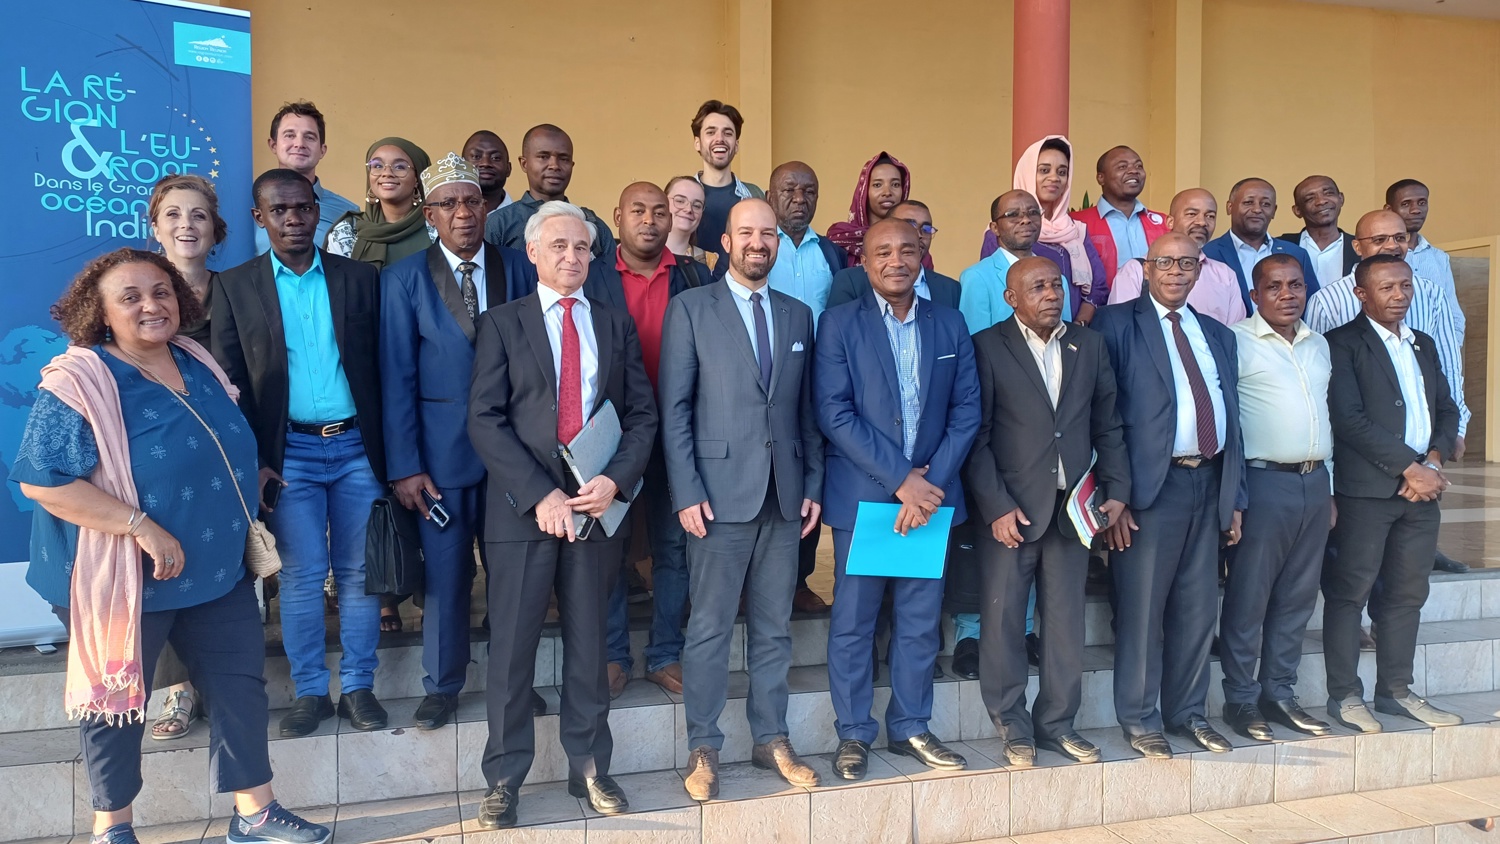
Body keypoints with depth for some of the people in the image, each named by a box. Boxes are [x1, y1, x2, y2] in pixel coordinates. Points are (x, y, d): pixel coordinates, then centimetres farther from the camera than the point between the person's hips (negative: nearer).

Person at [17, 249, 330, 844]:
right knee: (116, 702, 12)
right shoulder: (79, 384, -17)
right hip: (123, 580, -6)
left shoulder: (198, 365, 4)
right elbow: (41, 481, -22)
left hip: (217, 569, 6)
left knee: (241, 686, 10)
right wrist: (141, 526, -25)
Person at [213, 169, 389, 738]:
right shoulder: (234, 287, 4)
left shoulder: (360, 278, 5)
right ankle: (310, 692, 17)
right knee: (301, 576, 3)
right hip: (289, 453, 0)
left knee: (358, 573, 6)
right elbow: (229, 383, 2)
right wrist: (252, 463, -5)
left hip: (357, 446, 1)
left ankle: (359, 686, 19)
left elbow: (383, 367, 4)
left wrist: (390, 452, -1)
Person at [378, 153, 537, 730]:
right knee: (445, 571, 7)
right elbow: (396, 378, -2)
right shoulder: (404, 280, 0)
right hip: (441, 449, -1)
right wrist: (404, 466, -7)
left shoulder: (520, 271, 3)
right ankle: (443, 685, 24)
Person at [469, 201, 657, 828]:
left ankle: (589, 768, 24)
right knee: (512, 649, 3)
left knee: (589, 645, 11)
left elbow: (642, 413, 7)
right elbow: (485, 419, -5)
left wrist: (615, 480, -10)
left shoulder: (616, 324, 11)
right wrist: (540, 494, -14)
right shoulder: (502, 324, 4)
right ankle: (504, 780, 17)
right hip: (524, 507, -2)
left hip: (599, 502, 2)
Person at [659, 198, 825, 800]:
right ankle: (703, 749, 15)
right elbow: (674, 409, -4)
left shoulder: (798, 316, 13)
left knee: (773, 628, 12)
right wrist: (687, 492, -10)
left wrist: (813, 485, 7)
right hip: (720, 493, -4)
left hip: (784, 496, 4)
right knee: (709, 629, 3)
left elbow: (807, 410, 14)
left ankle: (771, 739, 25)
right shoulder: (691, 309, 0)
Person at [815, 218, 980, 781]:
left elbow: (967, 409, 4)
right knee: (853, 622, 5)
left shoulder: (949, 324, 9)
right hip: (862, 496, -3)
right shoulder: (839, 323, -2)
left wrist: (933, 481, -9)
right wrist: (900, 479, -15)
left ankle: (910, 728, 26)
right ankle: (853, 734, 19)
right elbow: (834, 413, -11)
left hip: (932, 495, 3)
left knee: (920, 622, 11)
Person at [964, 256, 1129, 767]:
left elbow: (1107, 425, 14)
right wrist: (996, 507, -12)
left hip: (1072, 508, 4)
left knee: (1067, 622, 9)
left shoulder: (1089, 346, 11)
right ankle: (1013, 728, 18)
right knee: (1004, 620, 3)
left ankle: (1056, 722, 23)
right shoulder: (987, 348, -3)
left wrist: (1116, 489, 4)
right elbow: (976, 436, -7)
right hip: (1010, 510, -4)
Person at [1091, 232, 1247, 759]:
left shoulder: (1218, 335, 18)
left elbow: (1231, 418, 18)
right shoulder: (1117, 324, -1)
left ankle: (1188, 712, 24)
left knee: (1198, 608, 11)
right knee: (1142, 609, -1)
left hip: (1209, 483, 6)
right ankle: (1139, 718, 12)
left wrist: (1235, 498, 13)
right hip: (1151, 484, -6)